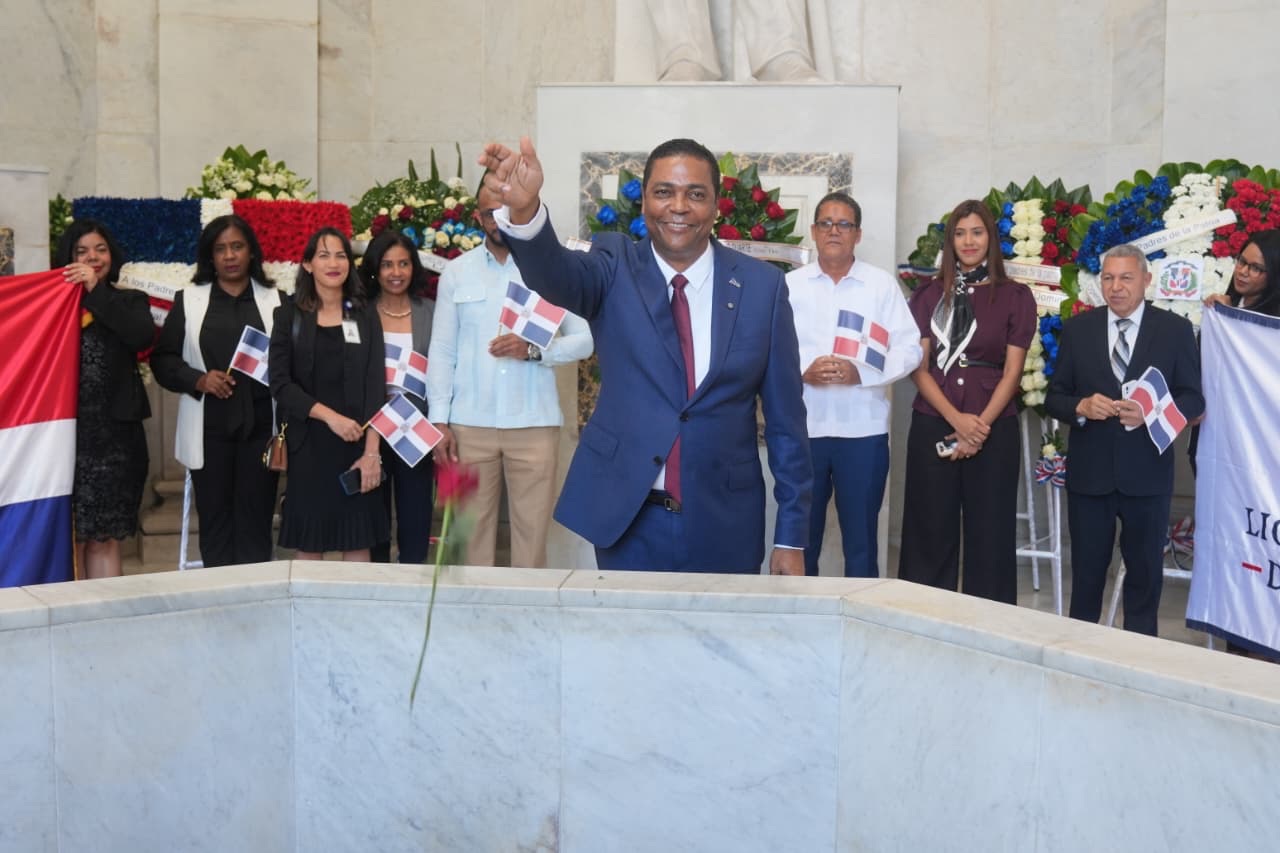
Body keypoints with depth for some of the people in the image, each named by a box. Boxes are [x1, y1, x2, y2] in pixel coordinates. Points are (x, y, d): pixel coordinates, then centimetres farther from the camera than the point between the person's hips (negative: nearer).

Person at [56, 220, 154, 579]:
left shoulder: (129, 301, 10)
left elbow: (143, 336, -11)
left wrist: (96, 291, -10)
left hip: (114, 433, 0)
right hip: (66, 431, 0)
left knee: (105, 538, 2)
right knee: (68, 536, 3)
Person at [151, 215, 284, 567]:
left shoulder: (275, 301, 7)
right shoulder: (189, 300, 9)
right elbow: (163, 359, 8)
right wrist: (199, 380, -11)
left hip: (261, 426, -1)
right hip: (209, 429, 1)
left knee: (255, 523, 1)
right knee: (215, 523, 4)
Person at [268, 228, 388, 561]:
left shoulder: (364, 317, 8)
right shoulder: (290, 315, 5)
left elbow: (375, 387, 0)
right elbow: (280, 383, -4)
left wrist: (372, 451, -11)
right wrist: (329, 415, -16)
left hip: (356, 443, 1)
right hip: (308, 444, -1)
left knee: (358, 541, 1)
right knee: (309, 543, 1)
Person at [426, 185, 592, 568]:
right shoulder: (456, 272, 8)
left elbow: (583, 340, 1)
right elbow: (442, 351, 8)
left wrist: (533, 350, -16)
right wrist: (439, 421, 1)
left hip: (535, 423, -1)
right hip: (470, 423, 2)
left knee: (532, 529, 1)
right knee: (472, 526, 6)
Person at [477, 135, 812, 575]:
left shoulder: (761, 284, -1)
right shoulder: (615, 267, -1)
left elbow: (785, 416, 1)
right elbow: (556, 275, -24)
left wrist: (791, 535, 1)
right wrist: (524, 209, -45)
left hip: (725, 526, 0)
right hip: (627, 520, 0)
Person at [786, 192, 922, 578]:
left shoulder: (882, 284, 4)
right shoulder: (789, 285, 6)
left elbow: (909, 349, -1)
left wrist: (860, 372, -16)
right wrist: (803, 371, -16)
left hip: (863, 429, -1)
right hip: (802, 428, 1)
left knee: (861, 538, 7)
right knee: (801, 535, 9)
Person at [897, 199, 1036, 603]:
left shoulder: (1016, 296, 4)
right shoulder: (929, 294, 7)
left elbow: (1011, 372, -1)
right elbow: (918, 366, 0)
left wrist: (981, 425, -12)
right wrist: (956, 419, -13)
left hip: (995, 429, -1)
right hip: (933, 426, 1)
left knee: (989, 535, 3)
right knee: (930, 534, 5)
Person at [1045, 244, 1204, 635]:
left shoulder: (1175, 330, -1)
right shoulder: (1077, 328, 3)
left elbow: (1193, 399, -1)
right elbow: (1054, 397, 4)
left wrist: (1150, 412, -20)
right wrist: (1081, 407, -18)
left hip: (1147, 472, -1)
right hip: (1089, 471, 1)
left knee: (1145, 570, 11)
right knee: (1086, 569, 11)